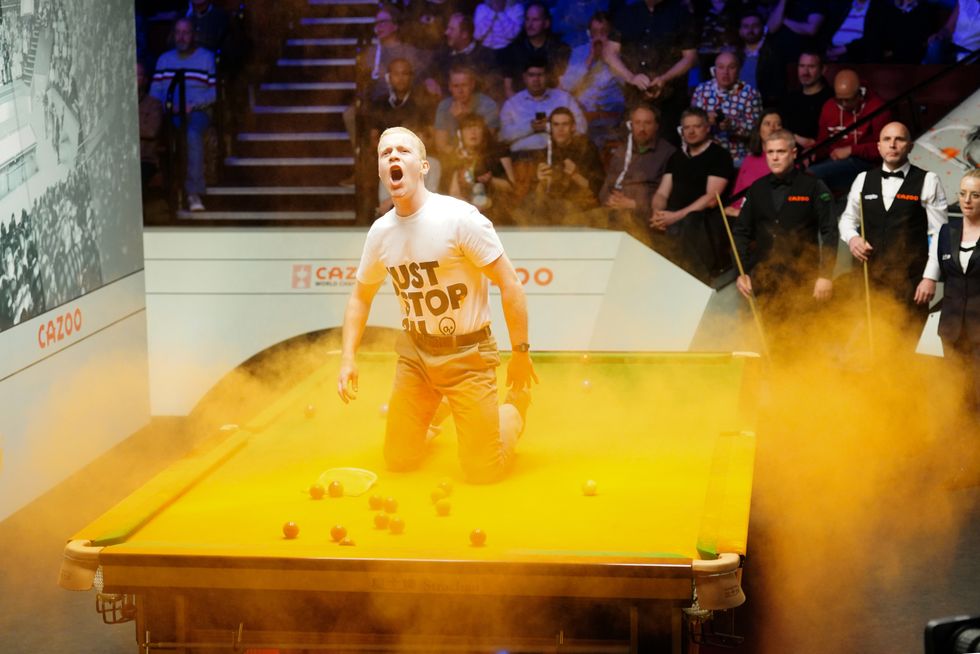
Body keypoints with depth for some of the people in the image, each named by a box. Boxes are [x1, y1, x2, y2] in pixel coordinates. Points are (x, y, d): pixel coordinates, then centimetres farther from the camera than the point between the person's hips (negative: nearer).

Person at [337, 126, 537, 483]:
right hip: (414, 351, 5)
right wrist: (348, 359, 1)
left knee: (484, 471, -2)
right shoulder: (380, 232, -4)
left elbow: (510, 284, -16)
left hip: (467, 352, -5)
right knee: (398, 461, 10)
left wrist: (521, 355, -12)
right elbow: (361, 297, 12)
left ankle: (516, 405, 28)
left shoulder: (459, 217, -21)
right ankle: (432, 407, 41)